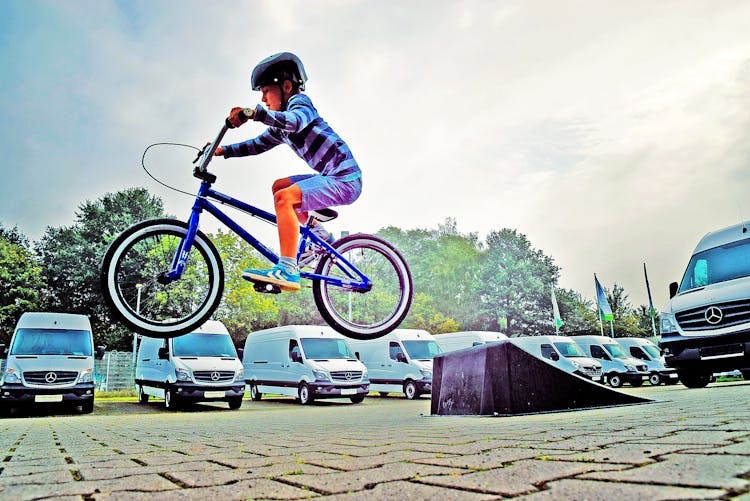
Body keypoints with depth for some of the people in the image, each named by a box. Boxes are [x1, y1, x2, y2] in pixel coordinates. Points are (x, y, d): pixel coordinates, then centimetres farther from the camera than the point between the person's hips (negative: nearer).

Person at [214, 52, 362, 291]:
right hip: (332, 177, 10)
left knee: (284, 197, -23)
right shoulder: (281, 125, 19)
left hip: (346, 179, -10)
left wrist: (252, 112, -41)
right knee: (279, 186, 18)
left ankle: (288, 270, -27)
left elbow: (294, 121, -31)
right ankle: (319, 235, 23)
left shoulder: (300, 102, -8)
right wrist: (224, 151, 13)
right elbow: (259, 144, 22)